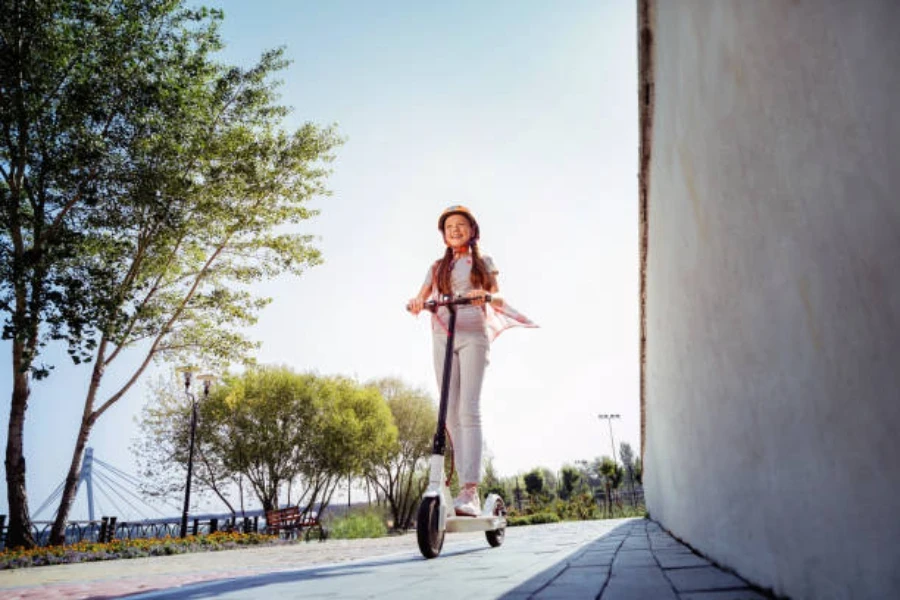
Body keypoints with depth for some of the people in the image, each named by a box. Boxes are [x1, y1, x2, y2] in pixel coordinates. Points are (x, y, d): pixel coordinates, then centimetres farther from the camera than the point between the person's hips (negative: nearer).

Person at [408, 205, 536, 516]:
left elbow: (499, 301, 4)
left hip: (473, 335, -3)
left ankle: (470, 490, -22)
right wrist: (415, 303, -13)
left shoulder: (483, 262, 15)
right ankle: (466, 486, 2)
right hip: (442, 337, 4)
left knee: (469, 409, -17)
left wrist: (486, 296, -19)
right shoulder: (438, 266, 22)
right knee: (451, 412, -3)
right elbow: (421, 298, 11)